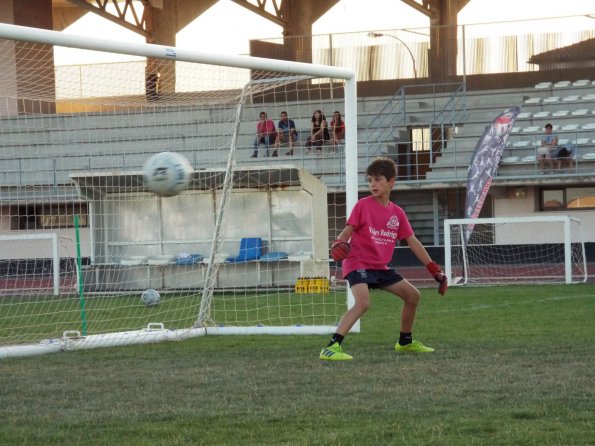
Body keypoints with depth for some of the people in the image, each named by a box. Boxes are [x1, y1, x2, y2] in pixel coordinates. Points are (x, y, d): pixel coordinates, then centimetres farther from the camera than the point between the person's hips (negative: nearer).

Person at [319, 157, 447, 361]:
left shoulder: (397, 213, 7)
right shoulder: (363, 205, -8)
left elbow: (413, 242, 10)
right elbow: (347, 231, -10)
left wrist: (434, 269, 7)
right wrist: (338, 244, -34)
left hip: (381, 267, 7)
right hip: (358, 263, -7)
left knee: (413, 295, 10)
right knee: (363, 302, -30)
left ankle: (405, 342, 30)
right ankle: (331, 347, -35)